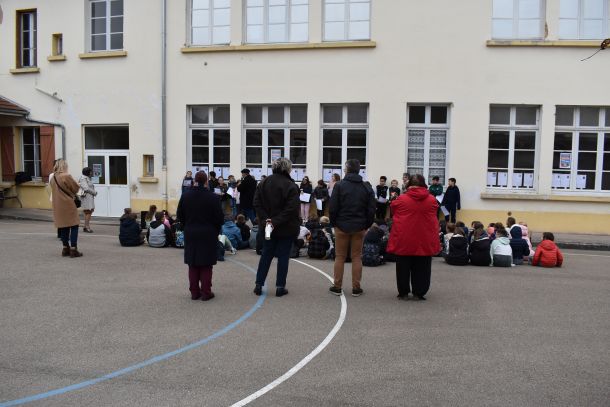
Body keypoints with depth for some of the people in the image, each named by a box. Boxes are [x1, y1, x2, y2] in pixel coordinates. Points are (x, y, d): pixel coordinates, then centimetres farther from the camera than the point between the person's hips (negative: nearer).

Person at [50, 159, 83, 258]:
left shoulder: (53, 178, 7)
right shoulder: (67, 176, -14)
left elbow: (55, 190, 16)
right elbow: (76, 188, -7)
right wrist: (72, 194, 11)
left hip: (58, 206, 7)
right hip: (68, 204, -7)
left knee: (63, 227, 14)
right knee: (74, 226, -1)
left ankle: (65, 248, 20)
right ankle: (73, 249, -4)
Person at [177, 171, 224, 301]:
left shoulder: (185, 196, 1)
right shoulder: (213, 197, -11)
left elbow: (180, 216, 7)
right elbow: (219, 217, -8)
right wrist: (216, 231, 8)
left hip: (190, 235, 3)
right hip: (208, 235, -3)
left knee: (193, 265, 11)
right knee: (206, 265, 4)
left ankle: (194, 292, 15)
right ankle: (206, 292, 7)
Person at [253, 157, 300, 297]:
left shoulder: (264, 183, 2)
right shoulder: (291, 186, -14)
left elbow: (257, 203, -2)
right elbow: (292, 209, -22)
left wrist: (265, 219, -8)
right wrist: (276, 221, -19)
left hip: (268, 226, 5)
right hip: (286, 228, -4)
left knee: (266, 255, 14)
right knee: (283, 256, 6)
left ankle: (258, 285, 16)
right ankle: (280, 287, 11)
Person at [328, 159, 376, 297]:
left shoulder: (339, 185, -7)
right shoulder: (367, 188, 2)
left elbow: (332, 208, -8)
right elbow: (371, 210, 2)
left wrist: (334, 223, 4)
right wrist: (366, 225, 10)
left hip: (342, 226, -2)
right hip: (359, 227, 2)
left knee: (340, 257, 7)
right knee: (357, 257, 8)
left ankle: (337, 287, 12)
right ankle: (356, 288, 10)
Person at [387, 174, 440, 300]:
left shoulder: (401, 199, -8)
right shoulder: (432, 200, -1)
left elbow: (393, 208, 11)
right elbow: (434, 218, 11)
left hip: (404, 240, -1)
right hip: (425, 242, 1)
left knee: (403, 268, 10)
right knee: (421, 269, 10)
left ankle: (403, 292, 16)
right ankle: (418, 293, 13)